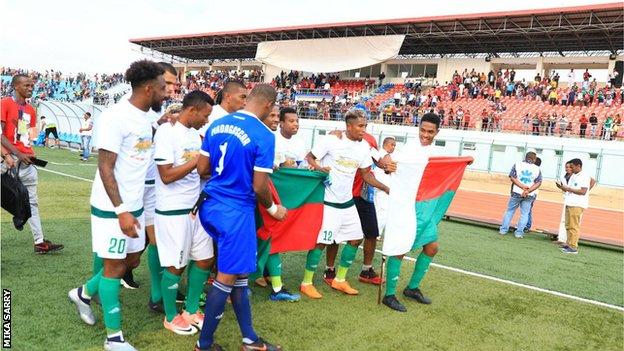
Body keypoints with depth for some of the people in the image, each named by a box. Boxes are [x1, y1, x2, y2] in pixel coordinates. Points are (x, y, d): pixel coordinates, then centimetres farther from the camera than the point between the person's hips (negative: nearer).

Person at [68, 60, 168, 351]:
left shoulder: (145, 117, 9)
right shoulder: (116, 117, -19)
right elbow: (105, 169, -20)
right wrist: (121, 211, -23)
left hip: (135, 205, 9)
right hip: (112, 208, -9)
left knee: (132, 260, 17)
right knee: (114, 266, 2)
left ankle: (84, 293, 41)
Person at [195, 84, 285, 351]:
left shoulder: (216, 125, 5)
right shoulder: (264, 135, -14)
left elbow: (202, 169, 7)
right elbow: (259, 186, -14)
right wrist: (273, 209, 5)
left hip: (211, 205, 8)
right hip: (236, 211, -8)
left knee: (239, 271, 16)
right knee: (228, 276, 6)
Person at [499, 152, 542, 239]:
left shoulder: (517, 164, -1)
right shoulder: (537, 169, 1)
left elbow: (512, 177, -8)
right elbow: (539, 183, -5)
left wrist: (522, 186, -12)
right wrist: (528, 191, -14)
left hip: (516, 192, 0)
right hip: (529, 196, 0)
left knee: (510, 211, 12)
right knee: (524, 214, 9)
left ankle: (503, 229, 14)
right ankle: (519, 232, 6)